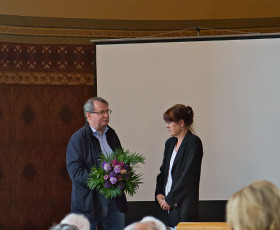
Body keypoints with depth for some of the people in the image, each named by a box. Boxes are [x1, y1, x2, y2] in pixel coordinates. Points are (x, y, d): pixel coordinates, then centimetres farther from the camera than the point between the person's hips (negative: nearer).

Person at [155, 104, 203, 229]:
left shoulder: (194, 142, -8)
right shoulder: (170, 143, 17)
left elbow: (188, 174, -13)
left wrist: (170, 199, -11)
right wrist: (158, 193, 5)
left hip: (184, 204, -7)